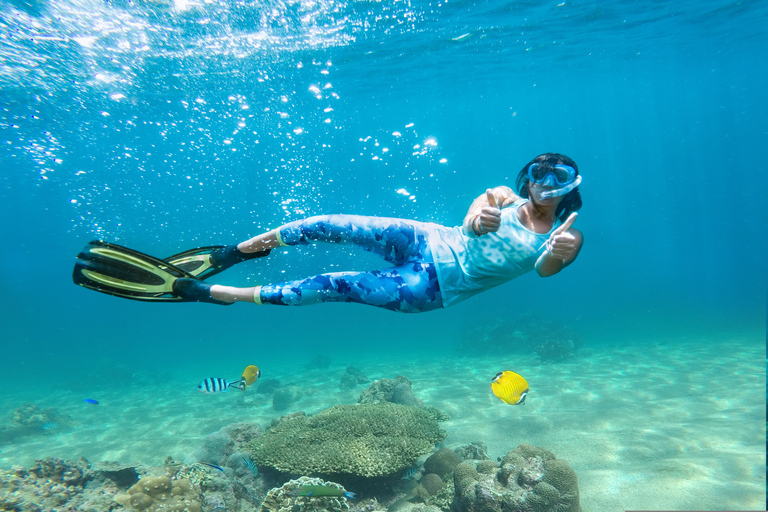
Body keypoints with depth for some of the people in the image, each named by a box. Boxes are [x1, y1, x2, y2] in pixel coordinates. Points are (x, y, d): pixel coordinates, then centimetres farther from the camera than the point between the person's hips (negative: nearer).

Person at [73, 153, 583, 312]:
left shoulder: (565, 234, 4)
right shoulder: (504, 197, 5)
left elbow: (547, 267, -16)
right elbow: (472, 217, -13)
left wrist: (559, 253, -38)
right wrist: (477, 219, -36)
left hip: (430, 290, -2)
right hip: (427, 242, 3)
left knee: (333, 286, -18)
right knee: (331, 225, -20)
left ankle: (200, 292, -14)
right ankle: (231, 253, -2)